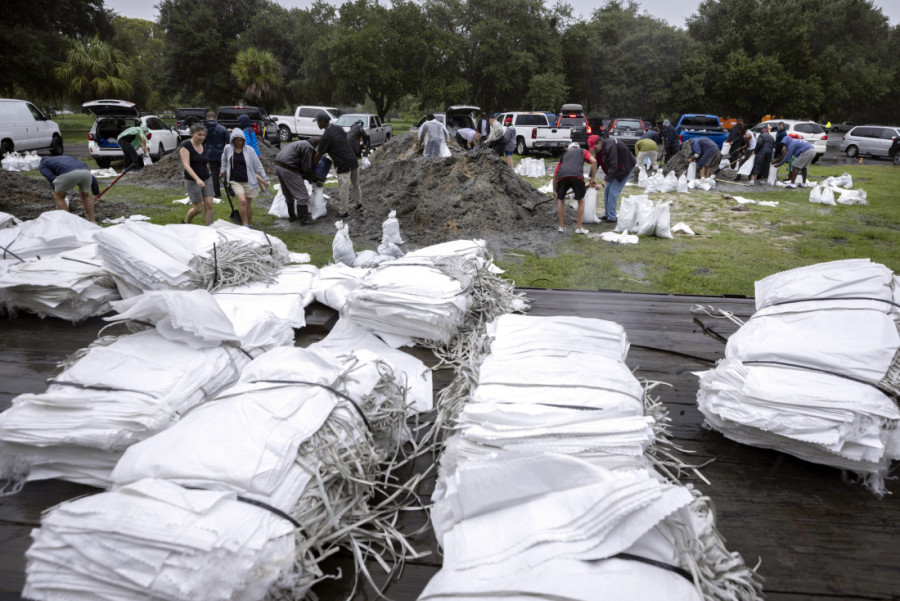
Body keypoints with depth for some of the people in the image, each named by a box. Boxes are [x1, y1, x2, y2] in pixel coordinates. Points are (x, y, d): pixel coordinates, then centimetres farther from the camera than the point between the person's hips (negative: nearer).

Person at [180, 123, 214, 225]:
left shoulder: (203, 147, 8)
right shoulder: (186, 145, -12)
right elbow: (186, 165, -21)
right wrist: (197, 179, -33)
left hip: (207, 179, 5)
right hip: (192, 181, -5)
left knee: (209, 205, -4)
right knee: (198, 208, -1)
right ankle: (185, 222, 27)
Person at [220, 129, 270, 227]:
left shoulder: (249, 150, -2)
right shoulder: (228, 149, 2)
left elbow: (258, 165, 3)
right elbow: (224, 161, 23)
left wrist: (264, 179, 3)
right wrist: (223, 171, 29)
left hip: (248, 181, 0)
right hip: (235, 181, 0)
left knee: (248, 203, 5)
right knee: (242, 200, -20)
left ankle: (248, 224, 21)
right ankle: (245, 224, -11)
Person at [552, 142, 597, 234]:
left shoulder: (564, 154, 37)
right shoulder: (583, 152, 31)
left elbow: (555, 174, 34)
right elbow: (593, 161, 10)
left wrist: (554, 190, 42)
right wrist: (593, 178, 14)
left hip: (562, 176, 2)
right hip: (577, 175, -2)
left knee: (560, 200, 25)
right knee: (581, 200, 19)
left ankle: (561, 227, 24)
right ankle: (579, 227, 19)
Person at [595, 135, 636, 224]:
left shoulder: (610, 146, -31)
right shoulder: (600, 149, -3)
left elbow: (613, 166, -35)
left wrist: (603, 183, -38)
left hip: (625, 168, -9)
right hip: (616, 169, 9)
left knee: (613, 191, -13)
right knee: (607, 190, 8)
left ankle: (612, 218, -8)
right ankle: (608, 215, 17)